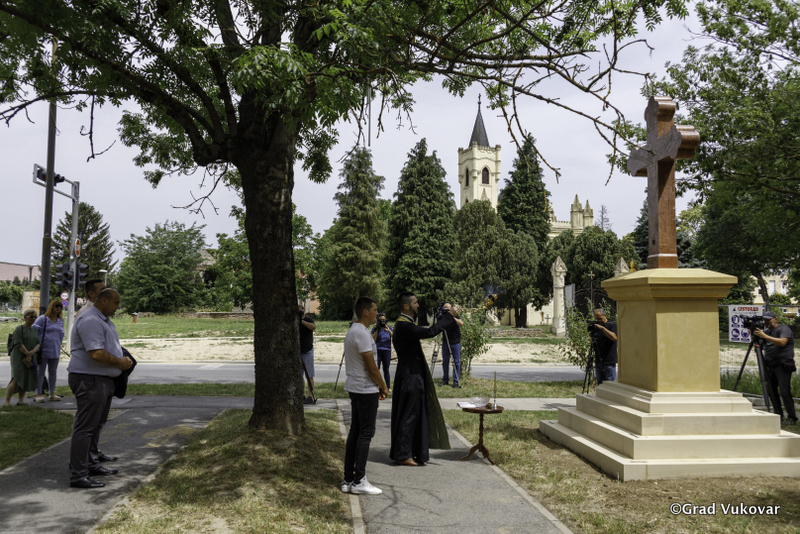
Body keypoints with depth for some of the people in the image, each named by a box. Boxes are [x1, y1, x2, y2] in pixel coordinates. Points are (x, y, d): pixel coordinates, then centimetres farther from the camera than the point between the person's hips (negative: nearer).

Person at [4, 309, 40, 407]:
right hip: (19, 358, -6)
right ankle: (7, 402, -9)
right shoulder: (19, 329, -5)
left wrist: (33, 351, -12)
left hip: (31, 358, 6)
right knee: (16, 379, -14)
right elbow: (18, 344, -13)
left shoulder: (35, 330, 14)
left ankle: (21, 400, 11)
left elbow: (39, 343, 7)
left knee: (26, 380, 4)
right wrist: (28, 353, -12)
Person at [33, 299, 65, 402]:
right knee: (40, 372, 2)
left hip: (55, 351, 5)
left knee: (53, 372, 11)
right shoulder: (43, 319, -4)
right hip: (43, 350, -5)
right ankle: (39, 394, 8)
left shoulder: (60, 321, 13)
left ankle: (52, 394, 18)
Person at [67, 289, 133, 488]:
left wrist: (123, 360, 10)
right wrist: (120, 363, -14)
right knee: (85, 427, -7)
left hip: (103, 380, 11)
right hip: (89, 380, -11)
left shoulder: (104, 320, 17)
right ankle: (78, 475, -3)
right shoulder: (90, 321, -18)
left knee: (96, 425, 18)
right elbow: (96, 354, -27)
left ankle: (92, 465, 30)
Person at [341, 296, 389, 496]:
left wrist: (378, 387, 17)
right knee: (366, 433, -4)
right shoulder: (362, 333, -19)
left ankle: (348, 479, 17)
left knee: (355, 431, 12)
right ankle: (359, 481, 0)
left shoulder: (353, 331, 14)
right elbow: (371, 367, -18)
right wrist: (383, 387, -3)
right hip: (366, 389, -10)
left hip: (355, 388, 10)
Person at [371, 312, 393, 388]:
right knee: (376, 369, -7)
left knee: (386, 370, 3)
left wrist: (388, 331, -19)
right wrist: (376, 330, -12)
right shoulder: (375, 328, 4)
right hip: (377, 350, -1)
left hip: (387, 351, 1)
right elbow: (373, 340, -5)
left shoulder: (389, 328, 7)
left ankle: (388, 387, 10)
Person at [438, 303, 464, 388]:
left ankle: (456, 381, 3)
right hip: (445, 342, 3)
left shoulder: (455, 316, -7)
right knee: (445, 361, 8)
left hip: (455, 342, -3)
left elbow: (461, 324, -25)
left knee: (456, 362, -1)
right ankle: (445, 380, 18)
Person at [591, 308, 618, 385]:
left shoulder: (612, 325, -4)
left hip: (609, 362, -6)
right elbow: (592, 342, 16)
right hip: (598, 361, 6)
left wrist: (602, 328, -24)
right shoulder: (595, 326, 12)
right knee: (600, 385, 11)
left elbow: (614, 337, -21)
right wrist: (591, 332, -2)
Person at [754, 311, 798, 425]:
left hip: (783, 365, -7)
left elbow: (782, 342, -21)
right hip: (770, 366, 8)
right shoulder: (767, 331, 18)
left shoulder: (784, 329, -4)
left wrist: (764, 336, -25)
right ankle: (778, 416, 13)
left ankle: (792, 418, -4)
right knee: (771, 391, 5)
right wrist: (753, 332, 0)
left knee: (784, 392, -12)